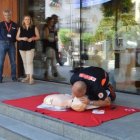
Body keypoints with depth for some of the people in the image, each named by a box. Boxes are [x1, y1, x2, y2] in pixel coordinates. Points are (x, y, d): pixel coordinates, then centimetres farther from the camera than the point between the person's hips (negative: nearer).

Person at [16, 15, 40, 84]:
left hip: (30, 47, -3)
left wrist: (32, 38, -14)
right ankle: (27, 77, 18)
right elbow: (17, 37, 8)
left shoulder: (34, 28, 4)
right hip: (22, 47, 4)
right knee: (25, 62, 9)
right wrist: (22, 38, -11)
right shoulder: (20, 28, 9)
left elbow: (38, 37, 4)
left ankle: (31, 78, -14)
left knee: (29, 62, -14)